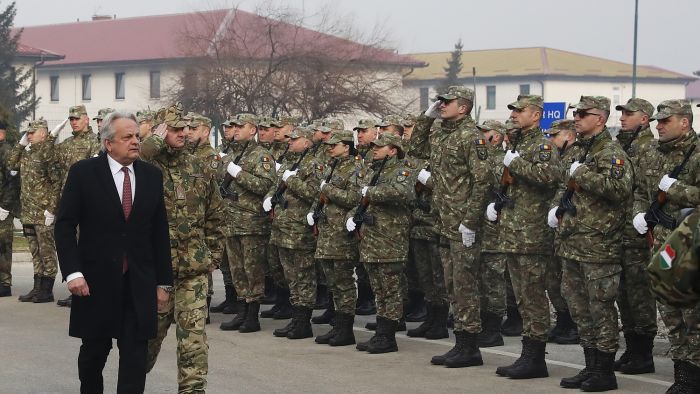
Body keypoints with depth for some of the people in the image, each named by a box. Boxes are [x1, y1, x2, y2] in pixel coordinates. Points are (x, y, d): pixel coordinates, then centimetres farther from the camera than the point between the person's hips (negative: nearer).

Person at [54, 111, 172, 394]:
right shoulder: (83, 173, -3)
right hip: (96, 281, -2)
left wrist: (163, 282, 6)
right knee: (94, 350, 11)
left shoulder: (152, 176, 6)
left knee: (135, 355, -2)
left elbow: (159, 231, 8)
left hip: (139, 284, 2)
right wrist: (72, 272, -14)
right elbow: (65, 225, -5)